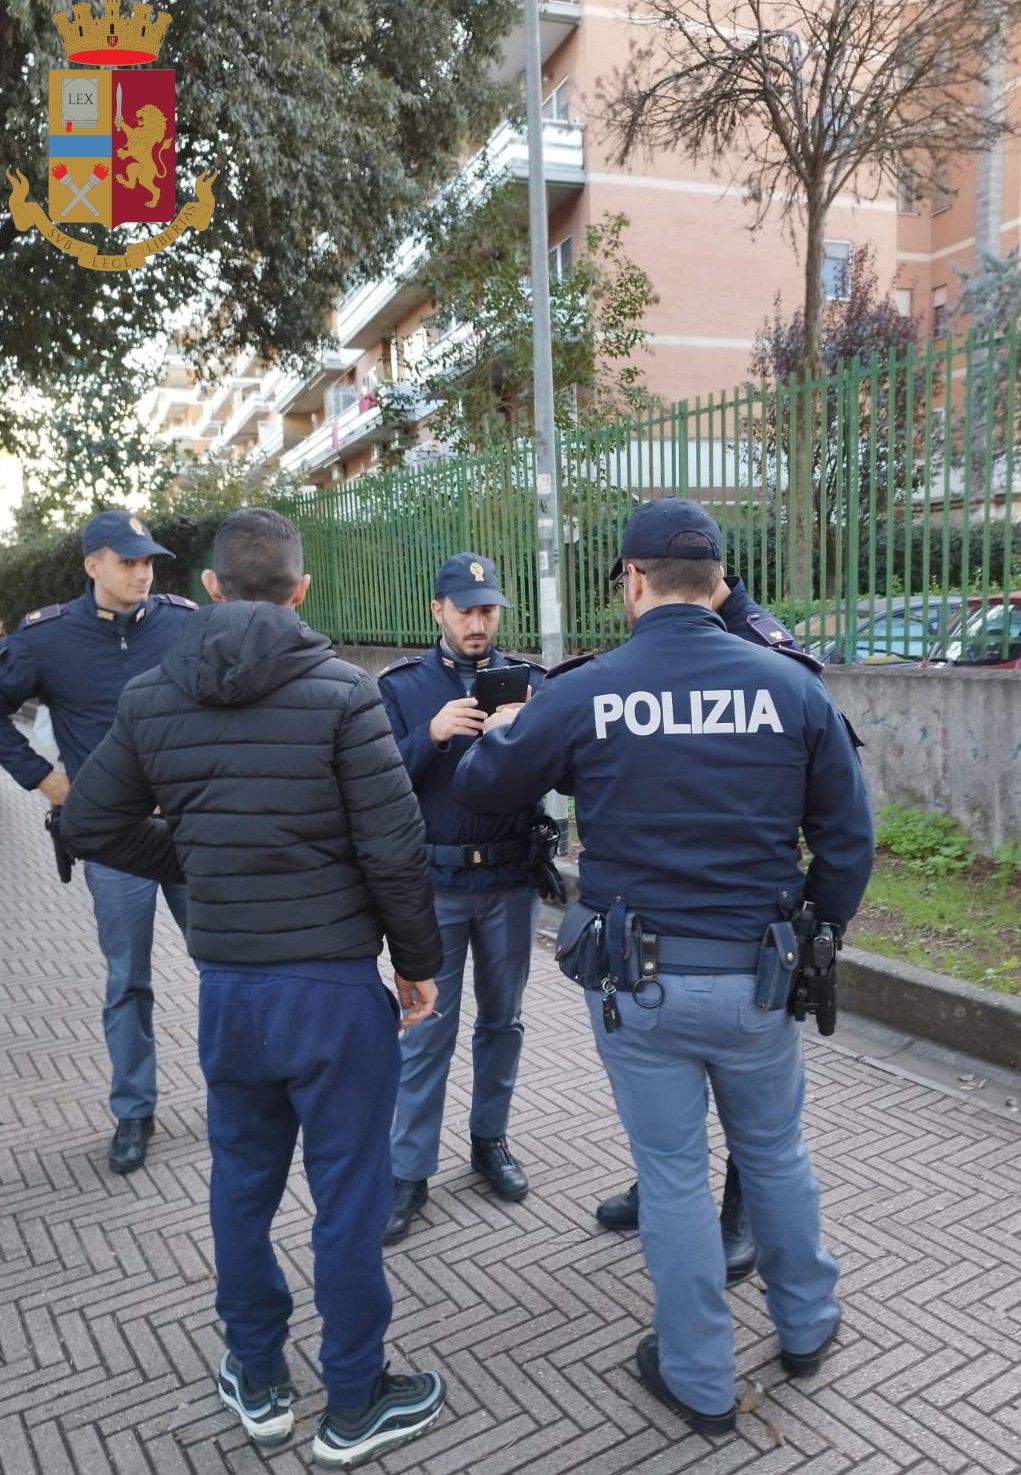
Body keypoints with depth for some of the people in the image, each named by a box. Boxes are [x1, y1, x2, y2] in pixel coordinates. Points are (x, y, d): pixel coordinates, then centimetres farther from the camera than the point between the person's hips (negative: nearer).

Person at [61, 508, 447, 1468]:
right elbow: (394, 847, -15)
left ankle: (256, 1380, 38)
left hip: (223, 981, 5)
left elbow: (91, 823, 9)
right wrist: (420, 959, -1)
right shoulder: (340, 692, -14)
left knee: (241, 1179, 21)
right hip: (332, 979, -4)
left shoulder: (151, 698, 1)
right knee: (347, 1191, 10)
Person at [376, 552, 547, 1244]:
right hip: (436, 882, -2)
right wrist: (433, 733, -24)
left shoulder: (529, 679, 2)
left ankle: (491, 1140, 33)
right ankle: (410, 1172, 15)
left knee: (502, 1019, 15)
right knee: (428, 1030, 3)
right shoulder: (402, 685, 0)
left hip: (512, 880, 2)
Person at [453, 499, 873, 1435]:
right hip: (758, 974, 2)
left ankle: (701, 1382, 32)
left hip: (638, 979, -2)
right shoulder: (791, 686, -7)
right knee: (776, 1154, 24)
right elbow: (848, 839, -1)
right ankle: (807, 1325, 46)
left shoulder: (582, 695, -11)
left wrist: (503, 732, 25)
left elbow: (478, 788, 3)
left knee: (673, 1172, 14)